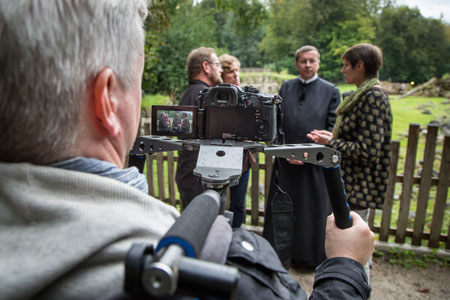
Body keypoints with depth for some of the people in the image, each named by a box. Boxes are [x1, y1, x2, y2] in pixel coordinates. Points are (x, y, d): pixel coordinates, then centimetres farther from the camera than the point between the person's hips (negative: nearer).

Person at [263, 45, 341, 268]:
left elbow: (332, 130, -3)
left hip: (315, 163, -2)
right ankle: (280, 256, 29)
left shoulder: (330, 91, 1)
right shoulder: (286, 87, 8)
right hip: (285, 162, 2)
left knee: (313, 211, 10)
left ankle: (310, 256, 30)